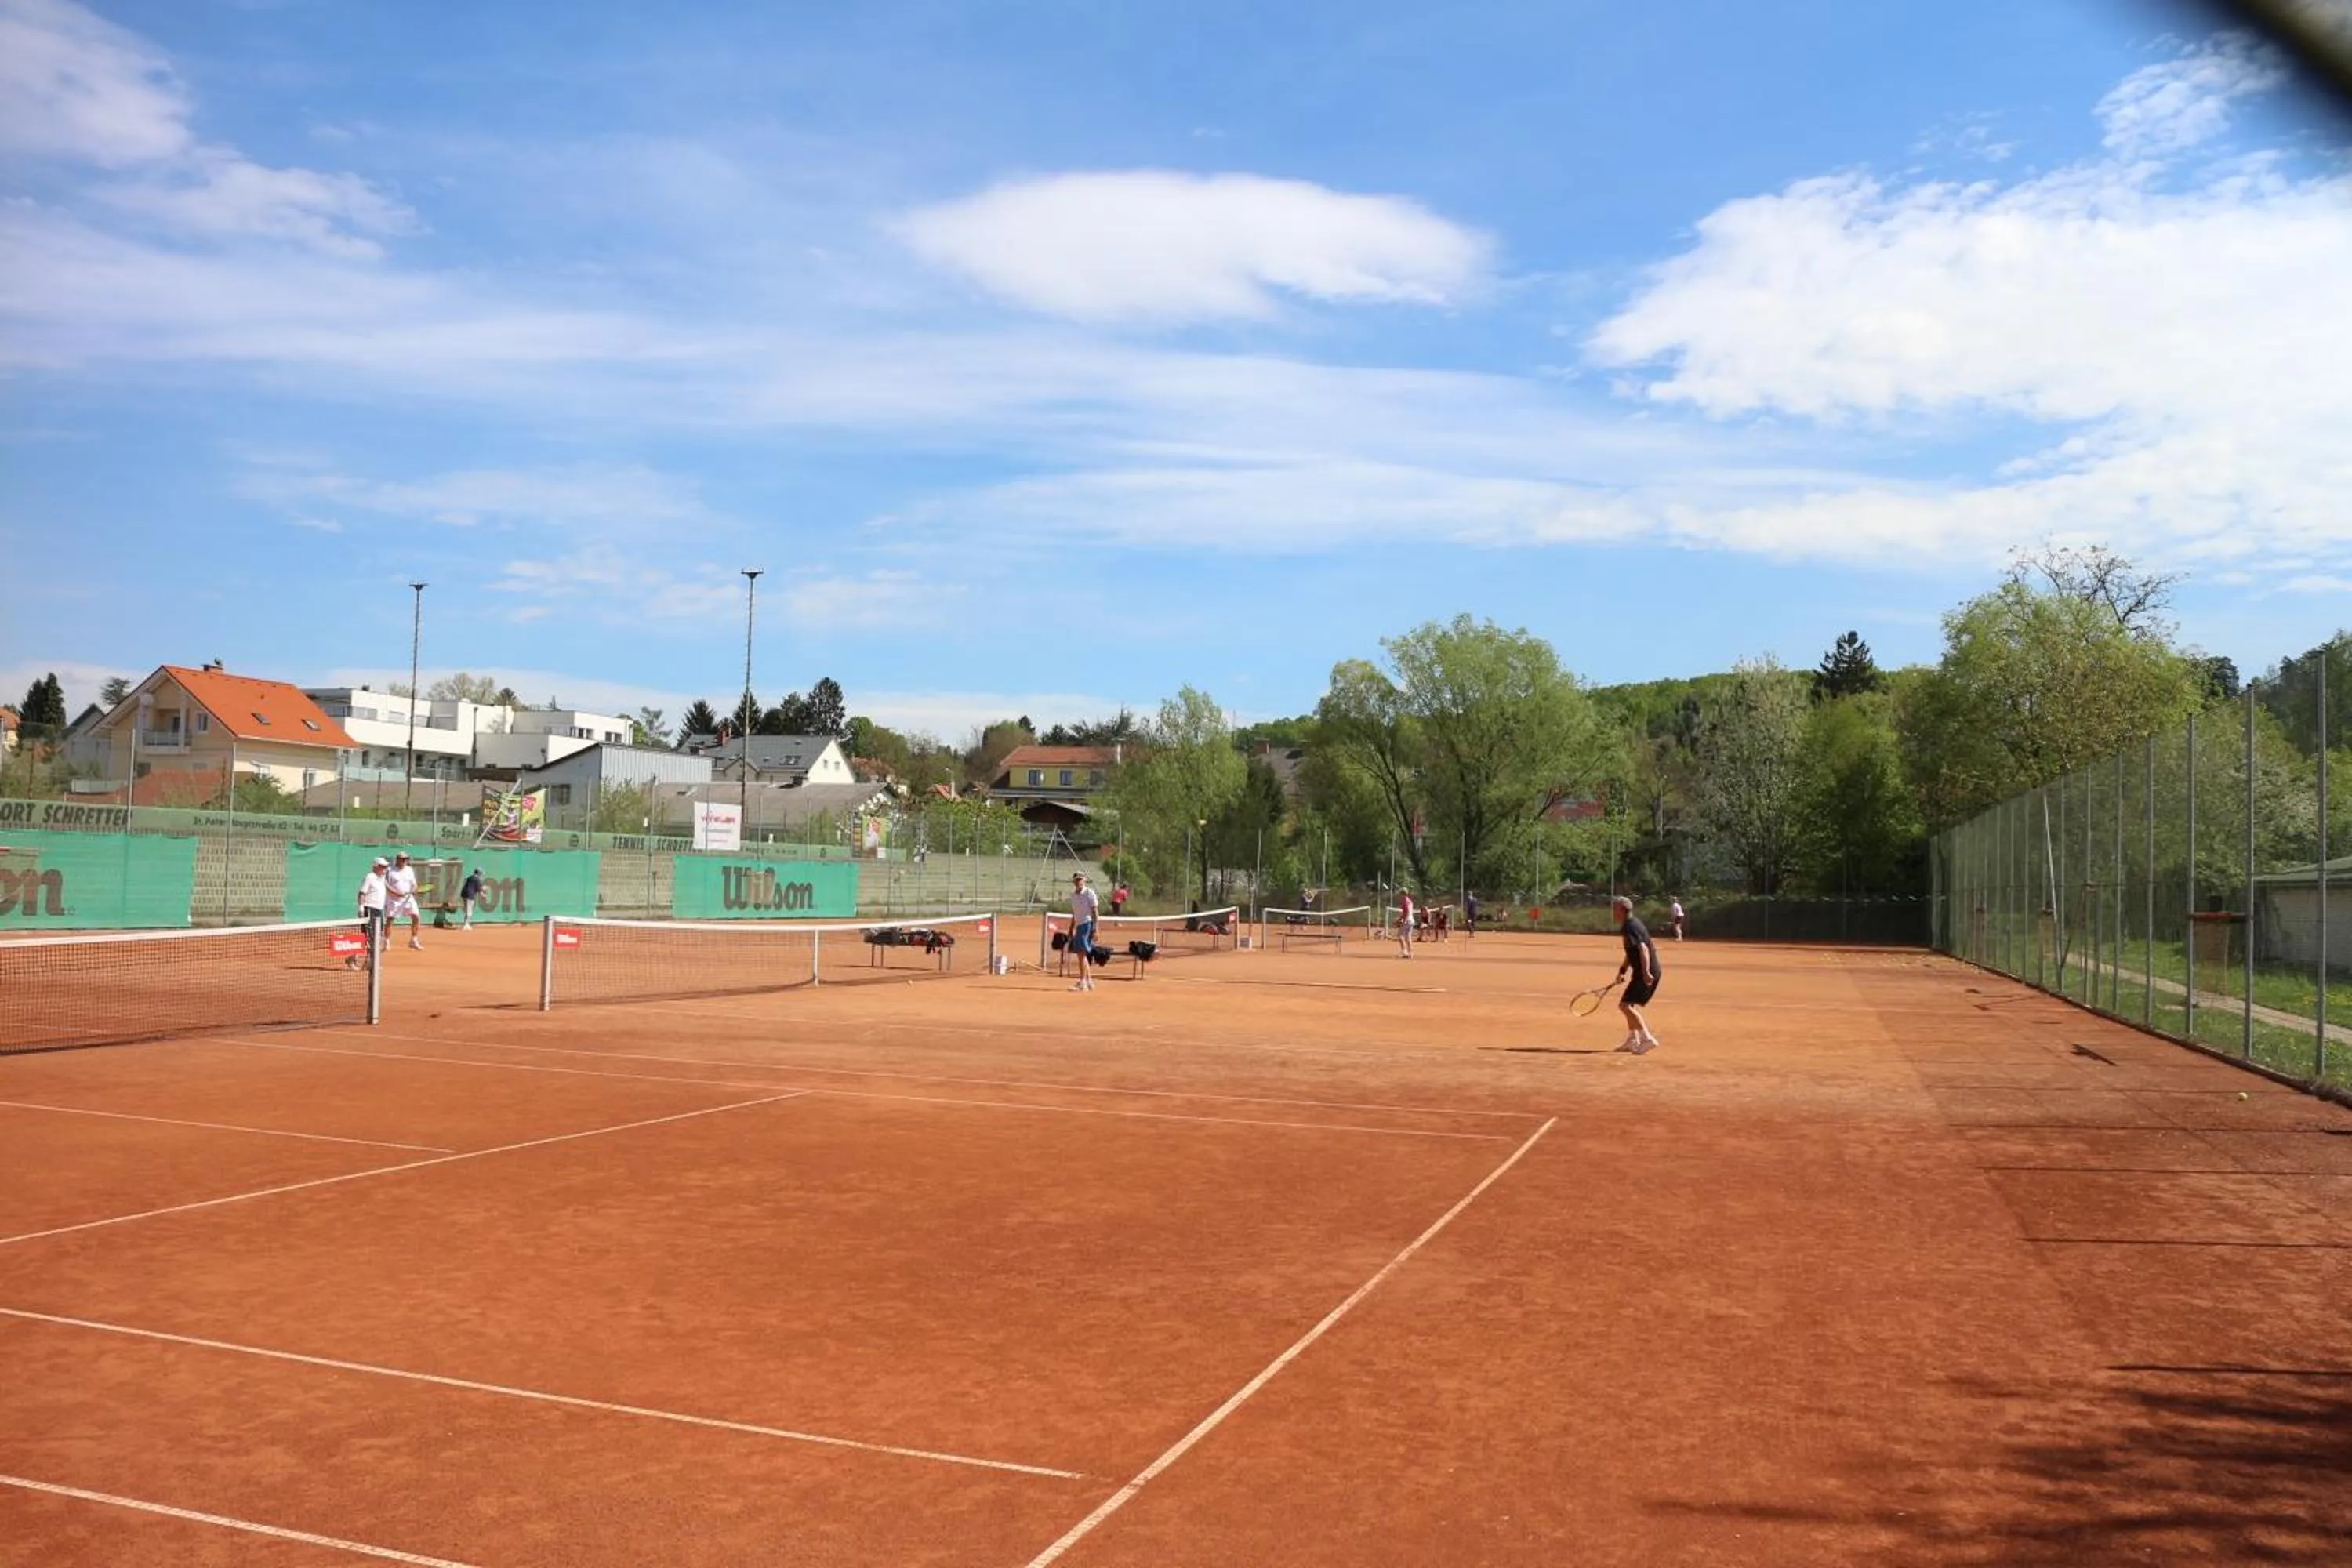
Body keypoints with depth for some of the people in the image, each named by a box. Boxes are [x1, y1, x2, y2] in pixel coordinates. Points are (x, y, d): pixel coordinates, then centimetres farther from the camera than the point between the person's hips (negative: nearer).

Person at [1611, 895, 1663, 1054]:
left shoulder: (1630, 928, -17)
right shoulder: (1634, 924, 16)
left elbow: (1643, 949, -29)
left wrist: (1646, 973, -35)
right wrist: (1622, 970, 28)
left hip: (1646, 975, -11)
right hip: (1648, 972, 11)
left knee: (1625, 1005, -13)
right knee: (1630, 1005, 21)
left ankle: (1648, 1039, -16)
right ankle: (1633, 1041, 26)